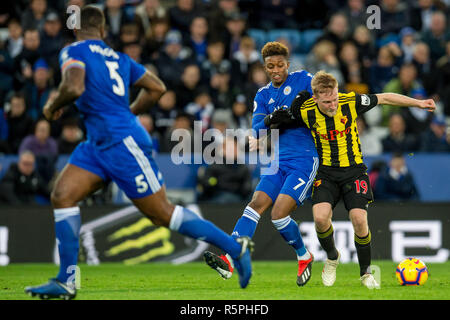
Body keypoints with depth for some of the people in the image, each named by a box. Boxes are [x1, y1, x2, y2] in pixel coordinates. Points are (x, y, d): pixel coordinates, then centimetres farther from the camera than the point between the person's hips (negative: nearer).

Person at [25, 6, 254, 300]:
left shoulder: (73, 52, -8)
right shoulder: (118, 57, 14)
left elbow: (74, 87, -27)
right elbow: (157, 88, 18)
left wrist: (53, 106, -7)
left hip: (124, 143, -9)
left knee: (162, 213, -3)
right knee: (62, 195, 0)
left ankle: (235, 247, 7)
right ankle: (66, 282, -3)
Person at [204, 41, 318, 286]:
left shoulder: (303, 80, 1)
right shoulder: (263, 95, 15)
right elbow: (256, 131, 5)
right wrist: (269, 121, -16)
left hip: (306, 160, -5)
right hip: (281, 160, 5)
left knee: (279, 214, -16)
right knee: (255, 204, -11)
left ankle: (304, 257, 8)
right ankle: (229, 261, -20)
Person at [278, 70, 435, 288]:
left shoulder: (351, 102, -16)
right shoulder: (306, 111, -14)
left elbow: (384, 98, -1)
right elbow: (282, 123, 9)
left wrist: (418, 103, 1)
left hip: (354, 170, -1)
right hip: (325, 173, 1)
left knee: (359, 221, -15)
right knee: (320, 218, -21)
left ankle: (366, 274, 6)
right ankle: (332, 257, 12)